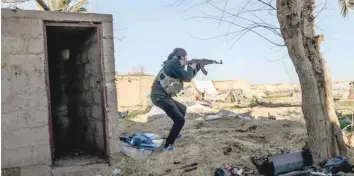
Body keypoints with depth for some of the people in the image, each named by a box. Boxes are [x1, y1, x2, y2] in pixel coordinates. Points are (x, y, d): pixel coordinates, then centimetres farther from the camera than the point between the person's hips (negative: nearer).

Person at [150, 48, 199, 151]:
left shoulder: (174, 64, 19)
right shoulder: (174, 63, -12)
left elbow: (186, 76, 30)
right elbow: (187, 78, -11)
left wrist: (196, 68, 25)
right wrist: (191, 68, 6)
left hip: (163, 96, 11)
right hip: (160, 96, -11)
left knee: (182, 109, 28)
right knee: (180, 120, -11)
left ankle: (176, 133, 40)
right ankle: (168, 146, -7)